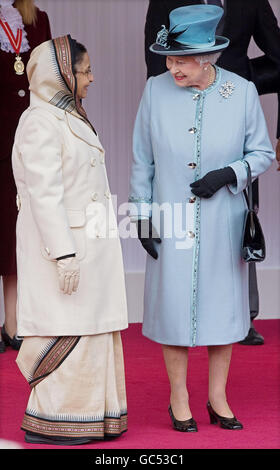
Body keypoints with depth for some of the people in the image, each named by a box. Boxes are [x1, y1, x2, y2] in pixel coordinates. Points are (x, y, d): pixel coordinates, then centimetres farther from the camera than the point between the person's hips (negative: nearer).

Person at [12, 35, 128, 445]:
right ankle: (46, 424, 0)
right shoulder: (41, 122, -14)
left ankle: (82, 416, 17)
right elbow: (44, 195, -19)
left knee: (85, 330, 10)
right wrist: (64, 255, -22)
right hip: (62, 243, -10)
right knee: (67, 333, -7)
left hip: (84, 242, 10)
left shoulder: (65, 119, 15)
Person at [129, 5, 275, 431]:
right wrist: (142, 216, 1)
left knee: (223, 306, 10)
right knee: (175, 307, 6)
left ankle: (218, 398, 25)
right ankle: (179, 399, 22)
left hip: (223, 222, 1)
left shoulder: (242, 92, -8)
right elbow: (142, 160, 2)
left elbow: (263, 153, 2)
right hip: (172, 222, 0)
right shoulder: (156, 90, -7)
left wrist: (228, 174, -15)